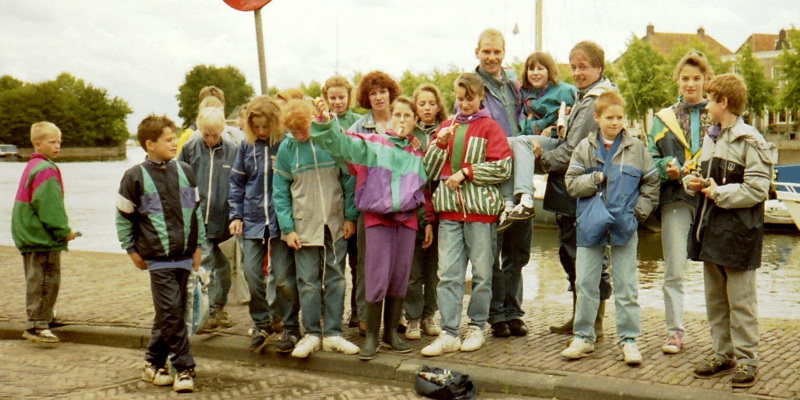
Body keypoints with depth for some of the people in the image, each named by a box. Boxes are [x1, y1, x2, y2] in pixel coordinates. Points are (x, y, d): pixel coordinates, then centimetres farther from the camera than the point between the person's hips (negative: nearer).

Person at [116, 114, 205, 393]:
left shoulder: (184, 171, 8)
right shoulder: (135, 177, -4)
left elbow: (196, 210, 15)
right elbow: (123, 216, 4)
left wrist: (198, 245, 13)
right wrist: (132, 250, 4)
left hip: (184, 256, 5)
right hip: (158, 258, -5)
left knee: (169, 314, 11)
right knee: (171, 313, -8)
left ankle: (154, 363, 24)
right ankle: (184, 369, -2)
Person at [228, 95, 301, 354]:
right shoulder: (247, 146, 7)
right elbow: (237, 182, 14)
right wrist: (236, 215, 7)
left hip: (281, 220, -4)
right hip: (253, 220, 4)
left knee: (283, 277, -1)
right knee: (251, 273, 2)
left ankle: (291, 327, 15)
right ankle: (261, 323, 22)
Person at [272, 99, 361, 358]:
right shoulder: (286, 149, -1)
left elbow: (349, 180, 2)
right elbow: (280, 192, 2)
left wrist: (350, 217, -1)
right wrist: (287, 228, -5)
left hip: (336, 224, 0)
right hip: (304, 226, 0)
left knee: (336, 279, 6)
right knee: (308, 283, 3)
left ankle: (333, 333, 15)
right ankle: (312, 334, 15)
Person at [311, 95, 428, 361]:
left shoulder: (418, 153, 13)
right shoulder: (373, 144, 2)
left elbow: (427, 182, 18)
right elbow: (342, 142, -9)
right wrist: (326, 122, -26)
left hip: (407, 219, 4)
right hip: (377, 218, -3)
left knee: (400, 277, 7)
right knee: (377, 277, -5)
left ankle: (391, 332, 21)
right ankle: (371, 335, 6)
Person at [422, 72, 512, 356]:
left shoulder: (490, 127, 3)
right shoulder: (447, 126, 15)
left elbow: (502, 168, -7)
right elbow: (430, 171, 10)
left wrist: (466, 172, -12)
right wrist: (440, 143, -5)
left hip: (481, 208, -3)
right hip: (449, 208, 3)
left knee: (482, 273, 4)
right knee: (448, 274, 0)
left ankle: (477, 327, 17)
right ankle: (449, 334, 2)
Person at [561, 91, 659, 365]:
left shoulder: (636, 148, 3)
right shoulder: (585, 147, 4)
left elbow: (651, 182, 6)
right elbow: (571, 183, -1)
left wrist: (640, 210, -3)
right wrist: (597, 178, -13)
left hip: (624, 226, -1)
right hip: (591, 226, 1)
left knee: (626, 287, 5)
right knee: (585, 284, 7)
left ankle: (629, 339, 13)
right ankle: (583, 337, 18)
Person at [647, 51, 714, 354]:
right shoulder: (664, 119, 13)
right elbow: (651, 159, 10)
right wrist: (668, 167, -10)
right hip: (675, 199, 1)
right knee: (674, 271, 3)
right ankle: (674, 331, 12)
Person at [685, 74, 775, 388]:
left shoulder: (749, 141, -13)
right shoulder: (711, 138, 15)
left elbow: (757, 189, -17)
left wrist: (719, 193, -16)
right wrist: (693, 181, 4)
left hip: (738, 230, -9)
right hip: (711, 228, 9)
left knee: (741, 301, -1)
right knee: (714, 299, 14)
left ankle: (746, 360, 8)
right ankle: (723, 355, 24)